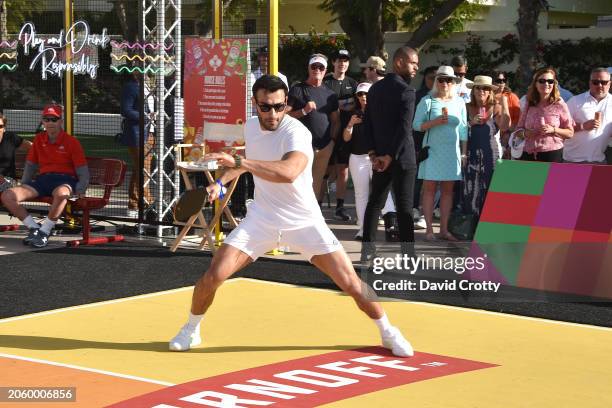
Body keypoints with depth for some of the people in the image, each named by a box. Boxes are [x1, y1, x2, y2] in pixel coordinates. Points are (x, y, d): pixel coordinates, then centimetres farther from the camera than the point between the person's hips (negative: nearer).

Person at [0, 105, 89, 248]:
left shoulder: (72, 142, -1)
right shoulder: (38, 139, 14)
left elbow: (83, 174, -1)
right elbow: (30, 166, 25)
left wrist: (78, 193, -16)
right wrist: (23, 187, 15)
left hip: (65, 180, -5)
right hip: (42, 179, 5)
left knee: (62, 194, -45)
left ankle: (44, 232, -28)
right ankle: (34, 228, -12)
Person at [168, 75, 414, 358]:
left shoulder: (296, 132, -24)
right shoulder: (250, 126, -2)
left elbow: (288, 172, -46)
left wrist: (239, 162, -48)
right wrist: (221, 181, 11)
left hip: (304, 222, -4)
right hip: (261, 218, 4)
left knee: (351, 283, -8)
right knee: (213, 275, -10)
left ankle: (388, 332, 18)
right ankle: (191, 329, 17)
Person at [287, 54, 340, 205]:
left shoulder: (329, 93, 16)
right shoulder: (297, 90, 1)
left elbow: (336, 119, 20)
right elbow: (286, 115, -4)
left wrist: (333, 139, 9)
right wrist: (304, 111, -17)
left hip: (325, 146, 5)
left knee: (318, 184, 9)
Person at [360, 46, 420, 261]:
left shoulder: (375, 88, 8)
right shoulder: (406, 91, -13)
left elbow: (368, 122, 7)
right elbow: (404, 128, -20)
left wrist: (374, 153, 5)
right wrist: (391, 156, -15)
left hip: (380, 156, 6)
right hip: (401, 156, -6)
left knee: (375, 201, 13)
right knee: (404, 205, -4)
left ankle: (368, 249, 13)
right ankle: (408, 254, -3)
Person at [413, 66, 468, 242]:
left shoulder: (459, 102, 10)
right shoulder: (427, 101, 0)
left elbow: (463, 129, 12)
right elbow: (417, 125, -3)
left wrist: (464, 153, 8)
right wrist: (435, 122, -18)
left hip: (452, 152, 3)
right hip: (432, 150, -3)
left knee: (448, 190, 4)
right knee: (429, 188, -2)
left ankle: (444, 229, 10)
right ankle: (429, 229, 1)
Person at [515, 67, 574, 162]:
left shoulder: (559, 105, 3)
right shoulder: (528, 105, 12)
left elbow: (570, 133, 4)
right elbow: (518, 130, 17)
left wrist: (553, 130, -13)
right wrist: (525, 133, -5)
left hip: (552, 154, -3)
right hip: (529, 154, 3)